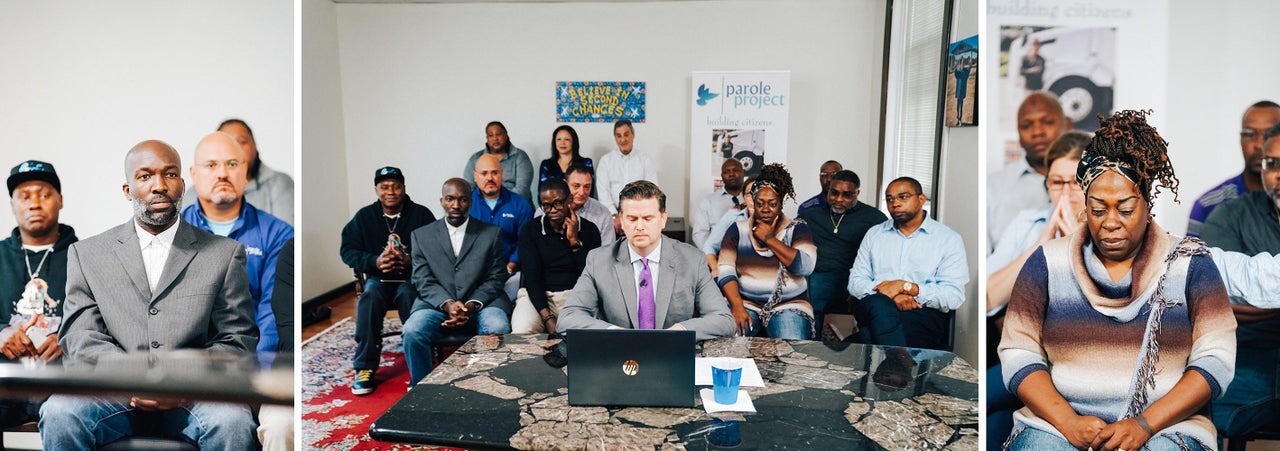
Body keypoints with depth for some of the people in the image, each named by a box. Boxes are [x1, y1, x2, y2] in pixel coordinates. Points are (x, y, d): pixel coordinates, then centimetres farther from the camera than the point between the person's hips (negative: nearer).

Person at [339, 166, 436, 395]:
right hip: (379, 277, 2)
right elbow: (347, 250, 3)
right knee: (370, 295, -31)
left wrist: (409, 260, -23)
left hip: (412, 277, -2)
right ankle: (365, 368, -26)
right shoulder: (364, 216, 8)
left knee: (407, 293, -35)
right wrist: (375, 262, -15)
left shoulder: (421, 214, 1)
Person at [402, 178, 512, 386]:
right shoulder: (422, 236, 12)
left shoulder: (491, 233, 10)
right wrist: (448, 304, -16)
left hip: (481, 304, 0)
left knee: (498, 329, -32)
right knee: (412, 332, -29)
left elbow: (494, 279, 4)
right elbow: (423, 282, 4)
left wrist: (472, 305, -14)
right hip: (437, 305, 1)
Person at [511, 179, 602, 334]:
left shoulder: (588, 229, 4)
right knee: (522, 331, -30)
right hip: (537, 295, 1)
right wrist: (547, 318, -17)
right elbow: (532, 276, -5)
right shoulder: (530, 230, 4)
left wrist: (574, 241, -11)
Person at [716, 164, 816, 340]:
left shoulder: (797, 228, 7)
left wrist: (769, 238, -7)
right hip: (746, 302, 1)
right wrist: (737, 307, -17)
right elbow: (725, 270, -2)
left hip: (789, 304, 0)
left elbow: (805, 266, -11)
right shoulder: (738, 229, 9)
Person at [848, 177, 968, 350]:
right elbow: (855, 282, 10)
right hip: (873, 309, 3)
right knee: (879, 304, -36)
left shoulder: (948, 239, 8)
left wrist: (905, 286, -14)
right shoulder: (874, 234, 19)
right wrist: (891, 296, -10)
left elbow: (954, 296, -2)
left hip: (925, 313, -3)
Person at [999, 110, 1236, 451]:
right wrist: (1067, 422, -13)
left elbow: (1216, 358, 0)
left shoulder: (1190, 263, 7)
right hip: (1058, 422, 0)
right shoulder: (1048, 262, 5)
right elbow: (1018, 353, 1)